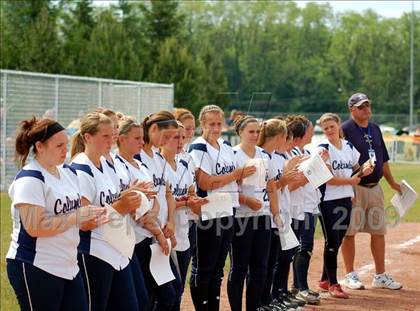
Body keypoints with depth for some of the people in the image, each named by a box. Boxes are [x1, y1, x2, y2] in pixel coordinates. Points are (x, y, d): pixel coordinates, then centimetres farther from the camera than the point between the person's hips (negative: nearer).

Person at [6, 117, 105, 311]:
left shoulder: (68, 172, 11)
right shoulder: (30, 179, -14)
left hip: (69, 266, 8)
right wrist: (77, 216, -18)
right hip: (35, 269, -8)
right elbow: (34, 227, -23)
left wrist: (89, 219, -3)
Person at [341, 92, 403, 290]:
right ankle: (350, 276, 8)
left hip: (375, 187, 7)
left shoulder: (375, 129, 15)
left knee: (379, 231, 9)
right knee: (349, 231, -2)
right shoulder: (345, 130, -8)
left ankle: (380, 276, 16)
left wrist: (392, 182, 21)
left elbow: (383, 159, 22)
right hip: (354, 189, -7)